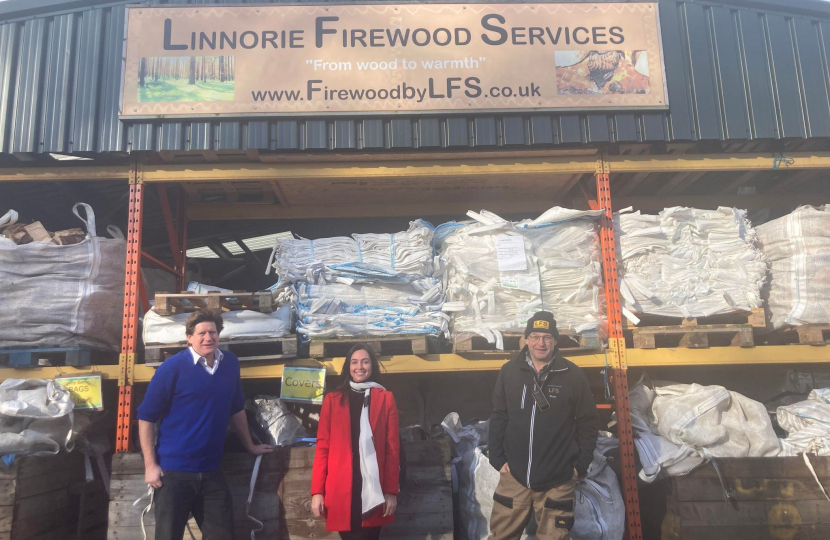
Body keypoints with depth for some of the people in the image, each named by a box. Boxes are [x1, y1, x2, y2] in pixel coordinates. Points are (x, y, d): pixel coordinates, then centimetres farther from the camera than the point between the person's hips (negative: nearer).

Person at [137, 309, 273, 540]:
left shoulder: (230, 363, 2)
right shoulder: (173, 367, -11)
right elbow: (146, 417, -9)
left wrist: (250, 446, 21)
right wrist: (150, 465, -11)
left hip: (211, 470, 4)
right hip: (174, 470, -4)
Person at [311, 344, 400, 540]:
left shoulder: (385, 398, 5)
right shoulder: (332, 399, 6)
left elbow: (393, 447, 2)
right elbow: (322, 446, 3)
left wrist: (392, 490, -3)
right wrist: (317, 491, -3)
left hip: (374, 486, 0)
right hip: (341, 488, 0)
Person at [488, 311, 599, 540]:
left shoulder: (573, 375, -2)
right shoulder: (509, 372, 1)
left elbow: (588, 422, 3)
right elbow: (498, 418, 6)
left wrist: (580, 465, 1)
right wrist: (498, 459, 2)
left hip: (558, 480, -1)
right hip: (514, 475, 1)